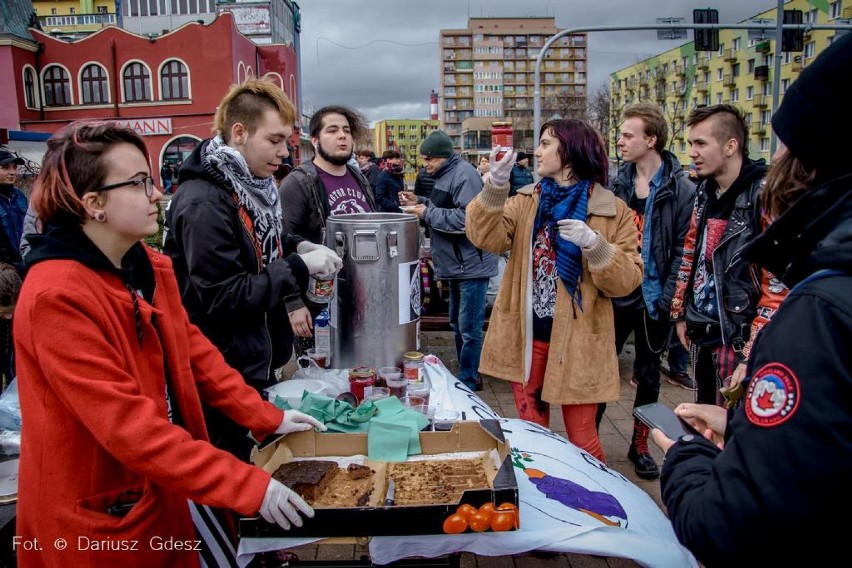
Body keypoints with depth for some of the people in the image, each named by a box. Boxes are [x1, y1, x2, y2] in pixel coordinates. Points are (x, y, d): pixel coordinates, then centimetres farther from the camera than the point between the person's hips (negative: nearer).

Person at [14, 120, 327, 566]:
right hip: (98, 521, -7)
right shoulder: (58, 296, -26)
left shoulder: (148, 267, 1)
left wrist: (266, 417, 2)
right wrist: (250, 486, -29)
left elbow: (193, 351, 6)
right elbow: (128, 424, -30)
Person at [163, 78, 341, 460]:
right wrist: (299, 267, -21)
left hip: (257, 360, 9)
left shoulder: (249, 185, 5)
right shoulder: (203, 203, -23)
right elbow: (223, 296, -25)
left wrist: (296, 246, 3)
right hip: (225, 374, -9)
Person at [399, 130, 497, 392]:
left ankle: (468, 384, 8)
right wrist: (420, 202, 9)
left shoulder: (464, 174, -17)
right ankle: (469, 376, 33)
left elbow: (468, 218, -27)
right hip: (457, 266, 11)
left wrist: (427, 213, -19)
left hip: (472, 266, -11)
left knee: (469, 330, -3)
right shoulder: (445, 174, 14)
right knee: (457, 324, 19)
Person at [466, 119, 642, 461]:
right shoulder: (526, 202, 6)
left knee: (581, 439, 7)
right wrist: (496, 186, -22)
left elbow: (628, 280, -9)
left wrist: (595, 246, -24)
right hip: (527, 335, 4)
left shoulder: (613, 211, -4)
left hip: (577, 341, -3)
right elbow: (485, 237, -9)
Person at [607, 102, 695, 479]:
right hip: (615, 294, 2)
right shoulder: (617, 183, 2)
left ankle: (639, 446, 31)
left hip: (653, 300, -2)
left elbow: (682, 249, -9)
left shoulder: (681, 190, -8)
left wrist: (667, 298, -14)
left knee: (648, 376, 14)